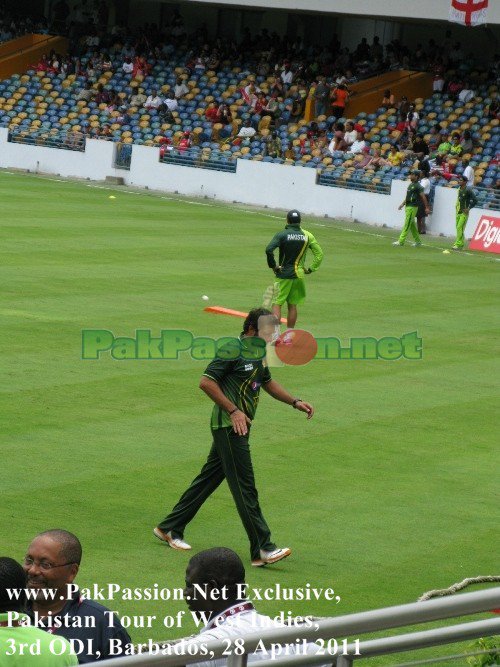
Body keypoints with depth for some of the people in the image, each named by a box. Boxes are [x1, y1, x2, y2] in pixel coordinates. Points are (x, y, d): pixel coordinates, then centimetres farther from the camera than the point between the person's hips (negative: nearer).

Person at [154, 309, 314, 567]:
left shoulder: (258, 353, 14)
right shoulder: (233, 350, -15)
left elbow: (267, 382, 30)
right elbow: (206, 382, -17)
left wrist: (295, 402, 20)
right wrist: (233, 411, -20)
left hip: (240, 427, 10)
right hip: (229, 427, -10)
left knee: (208, 478, 16)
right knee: (245, 488, -9)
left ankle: (170, 528, 26)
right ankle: (262, 549, -9)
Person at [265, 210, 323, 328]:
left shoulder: (282, 234, -9)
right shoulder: (307, 235, 3)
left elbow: (269, 250, -23)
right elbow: (319, 254, 4)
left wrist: (273, 265, -12)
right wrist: (311, 269, 7)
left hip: (283, 274, -4)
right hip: (298, 275, 4)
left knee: (277, 304, -2)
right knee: (292, 306, 11)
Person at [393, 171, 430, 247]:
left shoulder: (418, 186, -12)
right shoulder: (410, 185, 16)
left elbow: (423, 197, -14)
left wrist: (427, 207, -16)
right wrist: (403, 204, 18)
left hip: (412, 207, -10)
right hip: (408, 206, 10)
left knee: (407, 225, -9)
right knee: (412, 225, 13)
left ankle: (401, 241, -10)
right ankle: (417, 241, 19)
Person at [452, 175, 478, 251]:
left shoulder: (468, 190, -13)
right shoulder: (459, 189, 10)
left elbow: (475, 200, -14)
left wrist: (468, 208, -14)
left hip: (464, 213, -8)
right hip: (458, 212, 8)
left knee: (460, 228, -14)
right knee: (458, 228, 11)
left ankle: (458, 244, -15)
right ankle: (461, 244, 20)